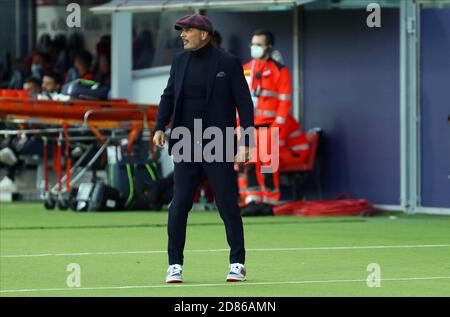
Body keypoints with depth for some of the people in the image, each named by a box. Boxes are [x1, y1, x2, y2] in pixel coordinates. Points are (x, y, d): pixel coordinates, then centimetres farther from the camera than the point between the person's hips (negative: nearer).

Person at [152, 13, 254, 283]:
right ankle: (175, 265, 8)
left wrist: (245, 143, -12)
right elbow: (169, 96, 14)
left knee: (228, 206, 0)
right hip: (186, 147, 4)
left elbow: (244, 104, -4)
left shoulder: (229, 63, -3)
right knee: (179, 205, -1)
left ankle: (237, 264, 12)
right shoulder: (180, 61, 11)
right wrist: (160, 127, -2)